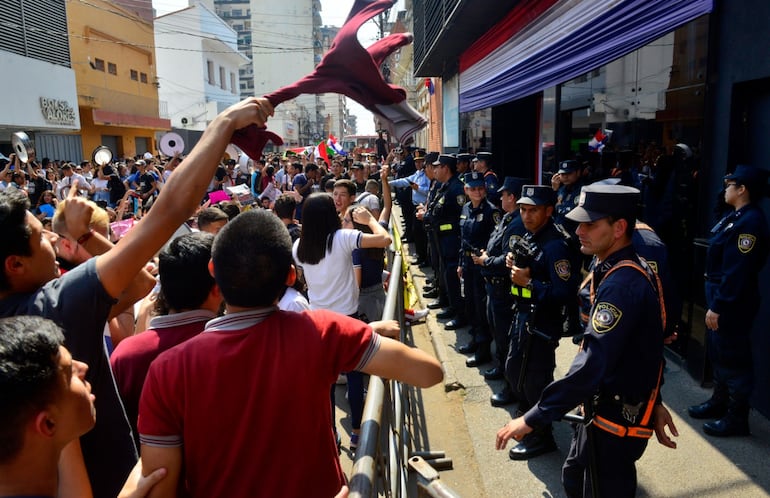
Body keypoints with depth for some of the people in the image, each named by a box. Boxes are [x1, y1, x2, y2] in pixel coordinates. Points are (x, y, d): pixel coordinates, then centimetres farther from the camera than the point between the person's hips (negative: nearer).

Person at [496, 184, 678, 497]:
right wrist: (653, 403, 19)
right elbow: (641, 348, 12)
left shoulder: (621, 285, -28)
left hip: (616, 419, -10)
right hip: (605, 408, 10)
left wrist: (533, 418, -32)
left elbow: (592, 366, -34)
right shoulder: (626, 271, 4)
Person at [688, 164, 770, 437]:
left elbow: (737, 271, -24)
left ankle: (736, 418, 14)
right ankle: (719, 402, 37)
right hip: (720, 296, 10)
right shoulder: (736, 216, 10)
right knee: (718, 353, 21)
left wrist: (717, 306, -22)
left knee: (733, 359, 1)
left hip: (732, 304, -10)